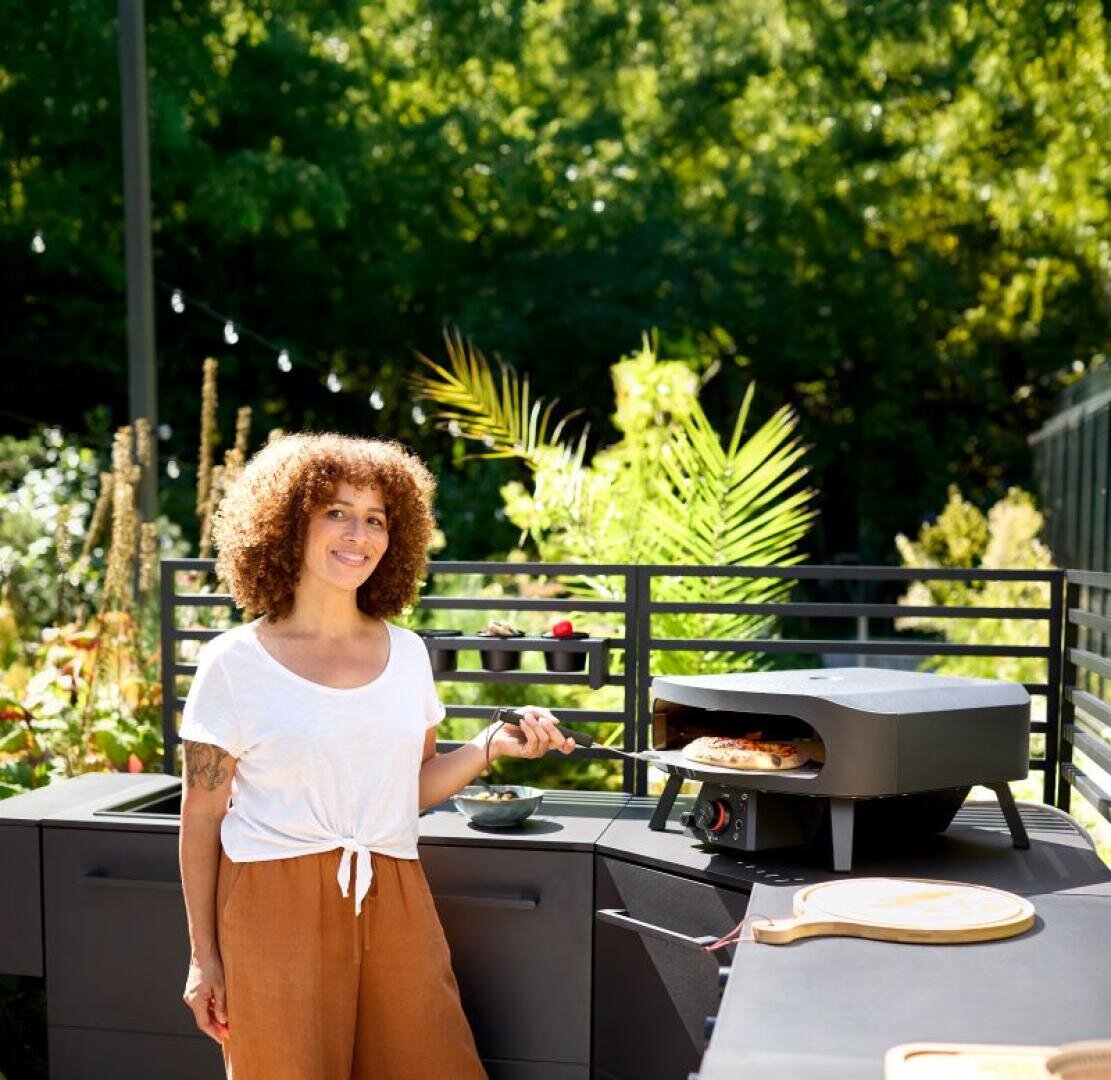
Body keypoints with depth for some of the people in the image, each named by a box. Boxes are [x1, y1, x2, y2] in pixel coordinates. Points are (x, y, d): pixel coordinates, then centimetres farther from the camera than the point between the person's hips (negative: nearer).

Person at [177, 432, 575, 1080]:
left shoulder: (406, 653, 7)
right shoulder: (235, 663, -5)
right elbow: (202, 818, -2)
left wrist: (492, 747, -2)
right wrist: (204, 954, -1)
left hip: (392, 900, 4)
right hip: (276, 903, -3)